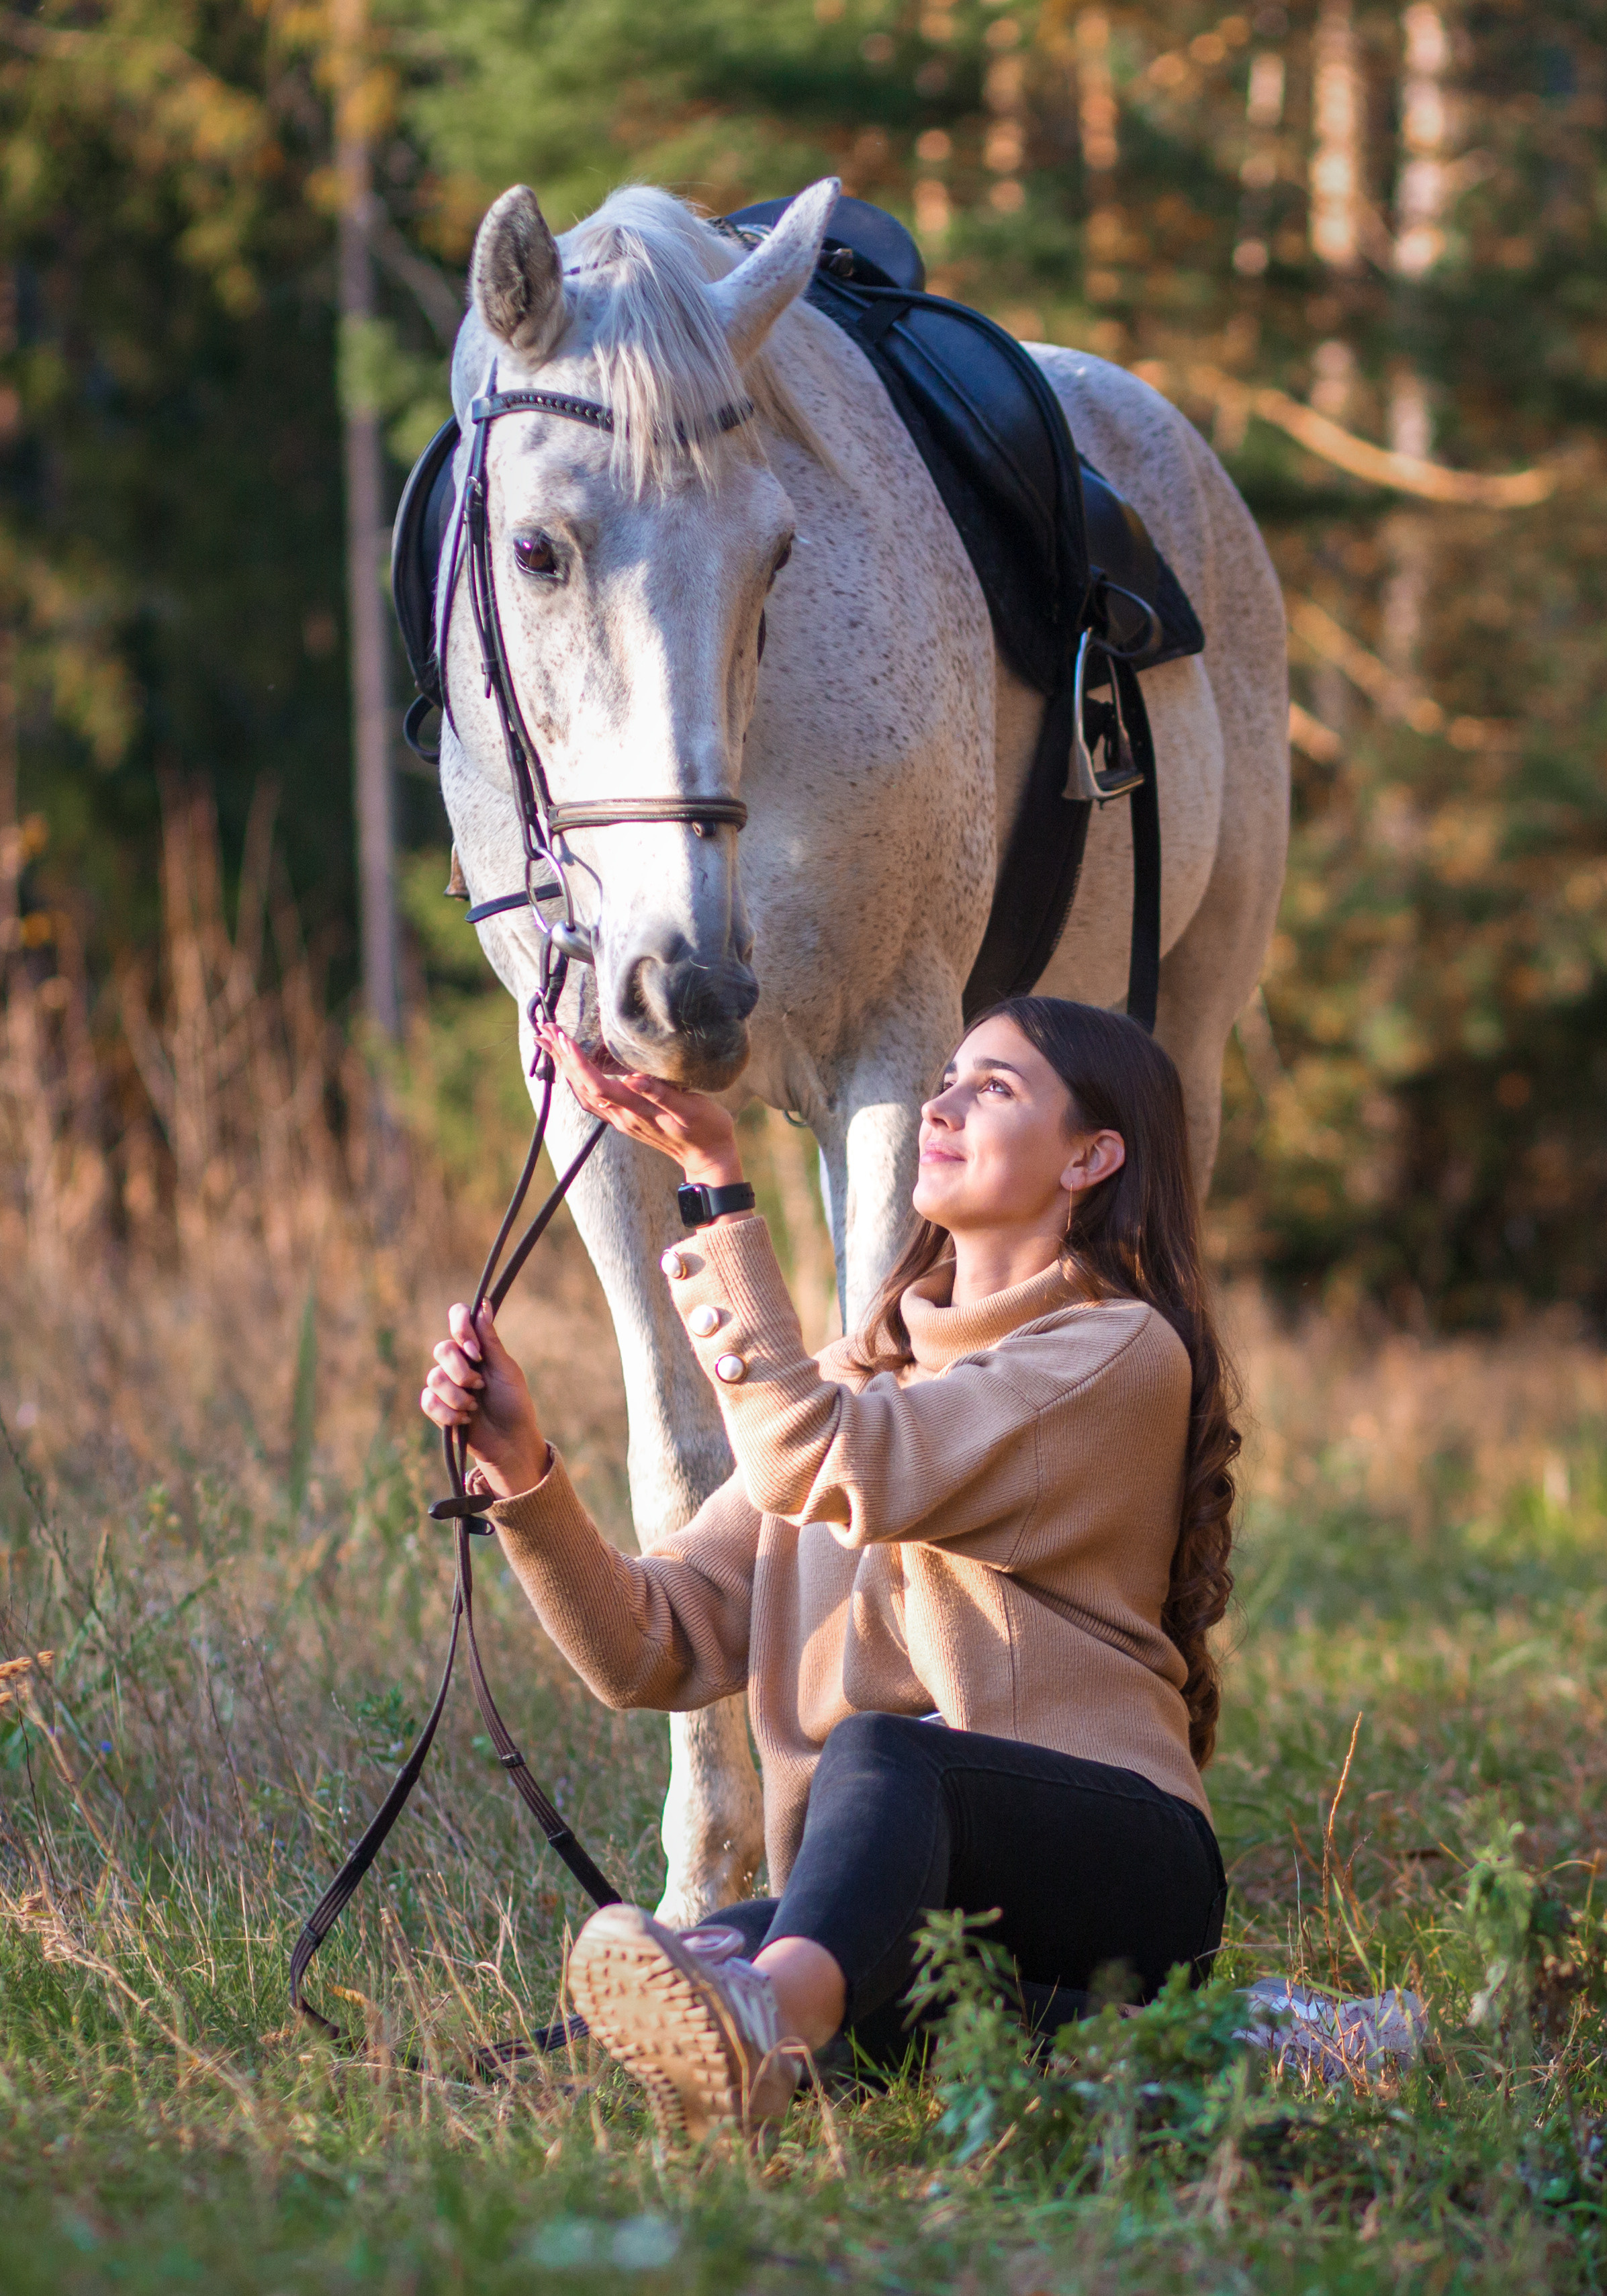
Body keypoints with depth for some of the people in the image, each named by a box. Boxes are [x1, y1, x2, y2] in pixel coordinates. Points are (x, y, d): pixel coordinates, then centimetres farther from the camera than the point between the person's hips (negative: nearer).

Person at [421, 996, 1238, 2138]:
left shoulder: (1123, 1354, 0)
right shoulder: (863, 1371, 22)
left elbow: (820, 1468, -15)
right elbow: (657, 1646, 12)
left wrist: (719, 1191, -13)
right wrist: (522, 1466, -4)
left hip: (1114, 1863, -6)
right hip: (898, 1893, 6)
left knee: (879, 1753, -40)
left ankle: (764, 2022, -67)